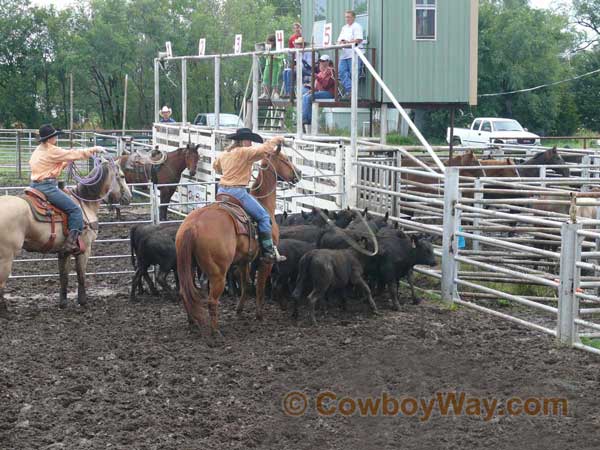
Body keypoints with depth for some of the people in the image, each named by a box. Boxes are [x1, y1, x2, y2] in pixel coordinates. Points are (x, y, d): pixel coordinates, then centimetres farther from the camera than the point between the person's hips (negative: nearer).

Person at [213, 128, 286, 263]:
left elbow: (216, 167, 35)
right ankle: (269, 252, -3)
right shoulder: (245, 152, -10)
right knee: (263, 216, -1)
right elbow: (264, 149, -15)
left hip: (222, 190, 9)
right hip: (237, 191, -9)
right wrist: (276, 140, 2)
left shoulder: (224, 154, 16)